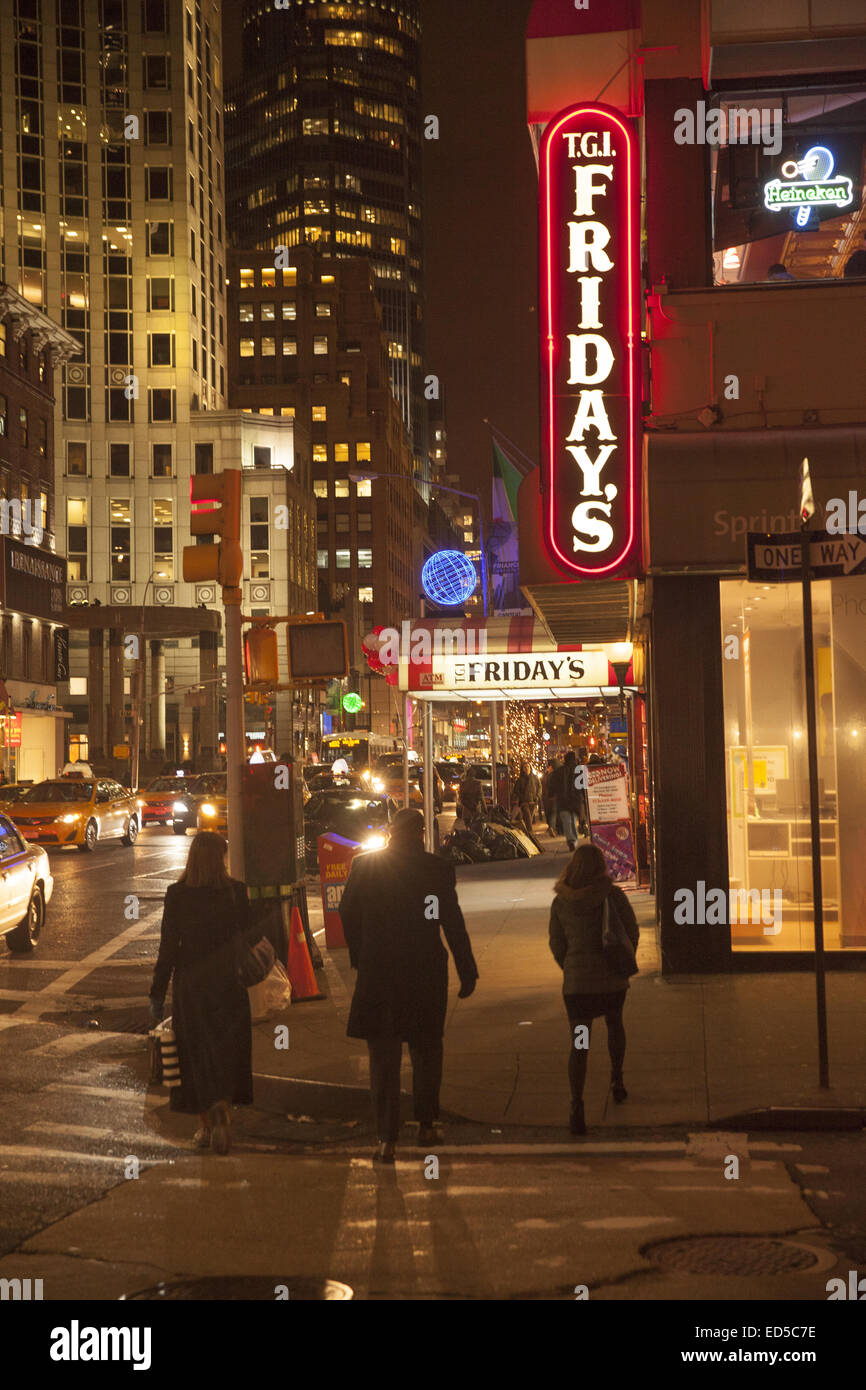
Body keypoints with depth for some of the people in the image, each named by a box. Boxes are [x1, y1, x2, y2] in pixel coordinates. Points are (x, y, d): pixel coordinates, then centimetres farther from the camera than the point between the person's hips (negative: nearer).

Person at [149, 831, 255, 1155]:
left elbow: (168, 946, -6)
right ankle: (222, 1110, -10)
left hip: (190, 985, 0)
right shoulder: (236, 891, -7)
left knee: (198, 1055, 11)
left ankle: (205, 1125, 15)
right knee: (227, 1053, 10)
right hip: (228, 985, 0)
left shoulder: (177, 894, -8)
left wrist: (157, 993, 0)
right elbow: (249, 937, -3)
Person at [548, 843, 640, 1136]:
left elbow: (557, 945, 3)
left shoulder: (560, 902, -3)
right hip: (612, 979, 0)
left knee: (578, 1043, 0)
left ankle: (577, 1108, -15)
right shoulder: (613, 894, -7)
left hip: (577, 980, 0)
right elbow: (632, 931, -2)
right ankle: (617, 1081, 39)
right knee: (615, 1024, 29)